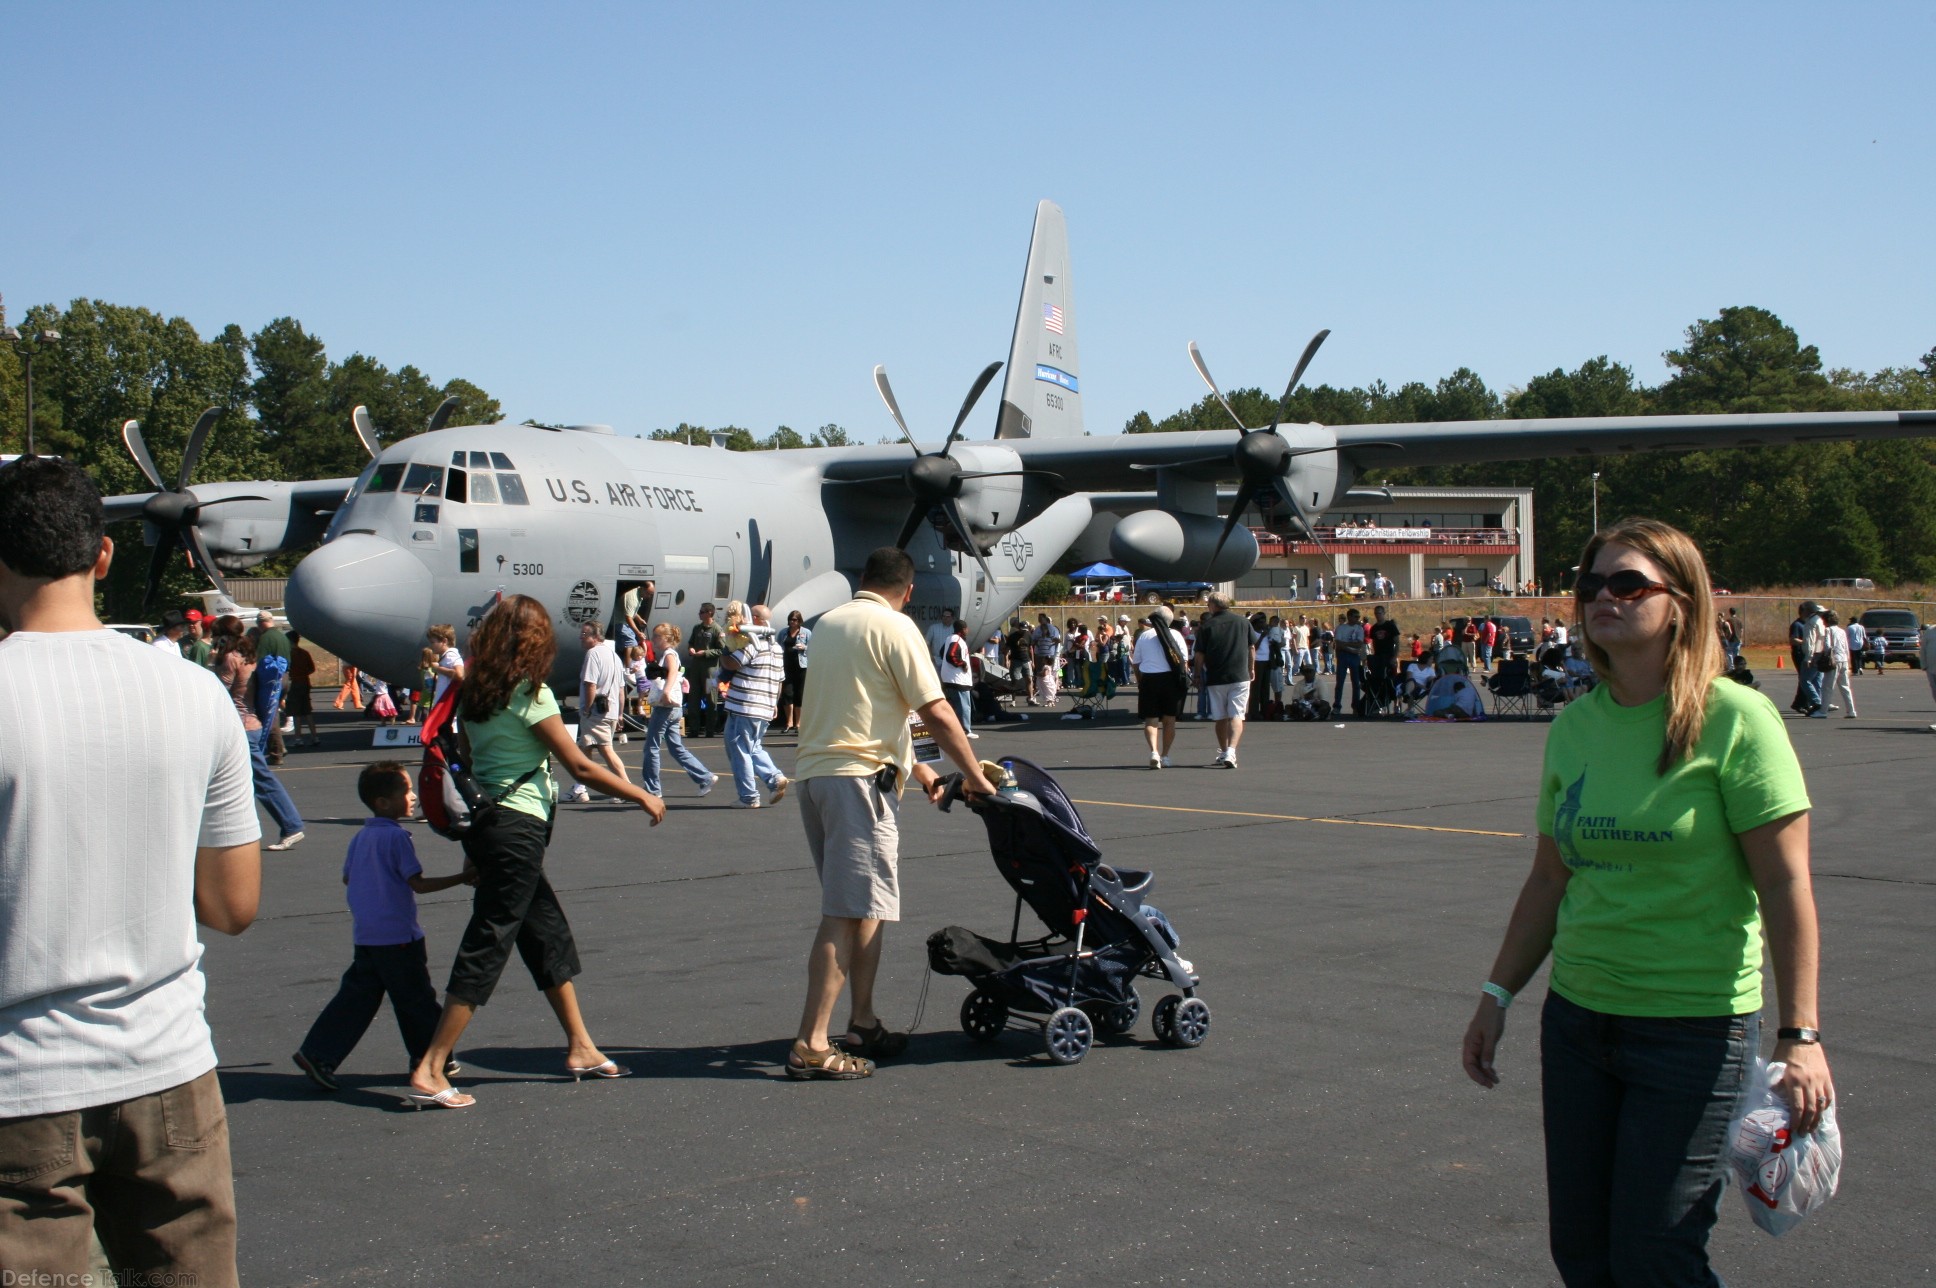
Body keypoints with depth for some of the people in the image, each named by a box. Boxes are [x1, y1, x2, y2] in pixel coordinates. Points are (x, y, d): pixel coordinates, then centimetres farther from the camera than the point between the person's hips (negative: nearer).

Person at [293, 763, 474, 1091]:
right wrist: (462, 878, -12)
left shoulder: (360, 837, 9)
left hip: (364, 937, 7)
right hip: (398, 937, -7)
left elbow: (347, 877, 19)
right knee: (416, 998, 6)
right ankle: (429, 1058, 16)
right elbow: (418, 884, -15)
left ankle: (317, 1053, 3)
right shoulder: (396, 836, -15)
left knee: (356, 996, 10)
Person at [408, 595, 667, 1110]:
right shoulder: (530, 693, -13)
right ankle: (429, 1072, -6)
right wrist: (641, 796, -3)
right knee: (487, 946, -5)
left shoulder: (473, 693, 9)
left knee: (550, 932, 17)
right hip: (519, 826, -8)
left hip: (486, 823, 8)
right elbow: (579, 766, -12)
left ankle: (580, 1048, 26)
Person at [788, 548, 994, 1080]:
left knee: (863, 907, 17)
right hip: (860, 777, -9)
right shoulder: (895, 627, -6)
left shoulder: (827, 623, 17)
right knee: (848, 912, -9)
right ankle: (811, 1045, -12)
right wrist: (974, 775, 2)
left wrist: (912, 765, 26)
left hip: (814, 772, 9)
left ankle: (863, 1026, 22)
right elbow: (937, 715, -9)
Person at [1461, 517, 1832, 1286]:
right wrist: (1498, 995, 15)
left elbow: (1784, 884, -12)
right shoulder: (1575, 725, 6)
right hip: (1577, 1020, 6)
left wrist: (1799, 1036, -15)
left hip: (1696, 1029, -6)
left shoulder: (1735, 719, -11)